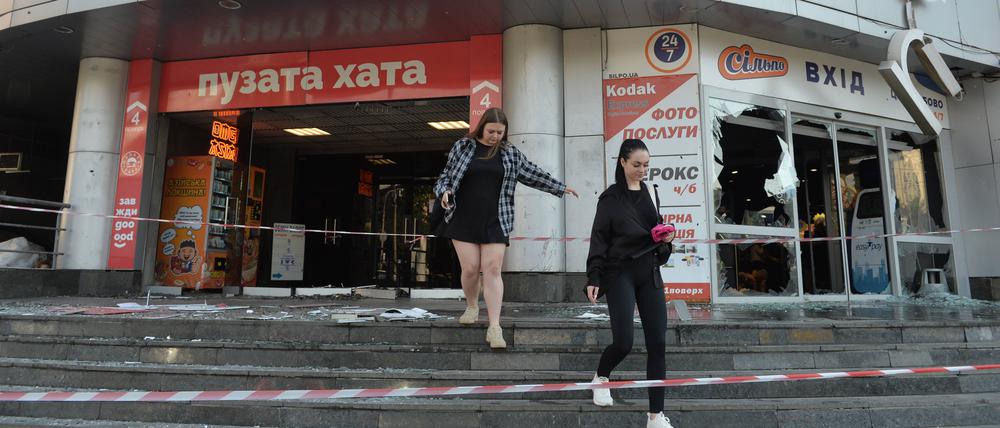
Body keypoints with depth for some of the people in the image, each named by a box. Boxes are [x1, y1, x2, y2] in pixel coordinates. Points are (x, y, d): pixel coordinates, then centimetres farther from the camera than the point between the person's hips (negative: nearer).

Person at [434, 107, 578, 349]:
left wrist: (560, 188, 18)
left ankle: (494, 328, -4)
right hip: (463, 220, 0)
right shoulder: (462, 147, 5)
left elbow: (533, 174, 16)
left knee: (492, 270, -5)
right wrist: (444, 192, -11)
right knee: (470, 269, -1)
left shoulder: (511, 154, 9)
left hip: (495, 222, 0)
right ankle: (472, 307, 28)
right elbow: (446, 175, 9)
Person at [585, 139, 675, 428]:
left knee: (657, 343, 0)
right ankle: (601, 378, 22)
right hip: (620, 273, -5)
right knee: (623, 342, -11)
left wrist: (665, 239, -1)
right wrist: (593, 278, -13)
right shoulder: (611, 197, -3)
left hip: (649, 273, 5)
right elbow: (599, 240, -6)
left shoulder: (650, 193, 13)